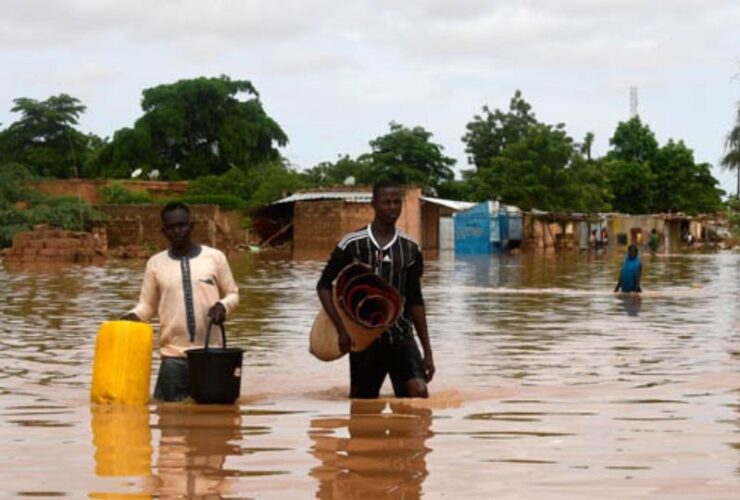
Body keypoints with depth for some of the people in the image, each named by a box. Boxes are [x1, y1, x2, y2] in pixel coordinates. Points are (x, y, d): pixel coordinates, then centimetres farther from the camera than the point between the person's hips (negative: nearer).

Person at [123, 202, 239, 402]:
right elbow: (148, 305, 10)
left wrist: (223, 305, -12)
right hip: (173, 355, 1)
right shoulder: (156, 263, 6)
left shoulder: (215, 257, 3)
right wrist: (134, 315, -12)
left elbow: (232, 294, 10)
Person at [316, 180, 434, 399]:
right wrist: (342, 329, -10)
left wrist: (427, 351, 9)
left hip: (401, 335, 1)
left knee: (419, 391, -20)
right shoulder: (352, 245, -5)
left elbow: (415, 300, 10)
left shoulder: (410, 249, 4)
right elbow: (324, 285, 2)